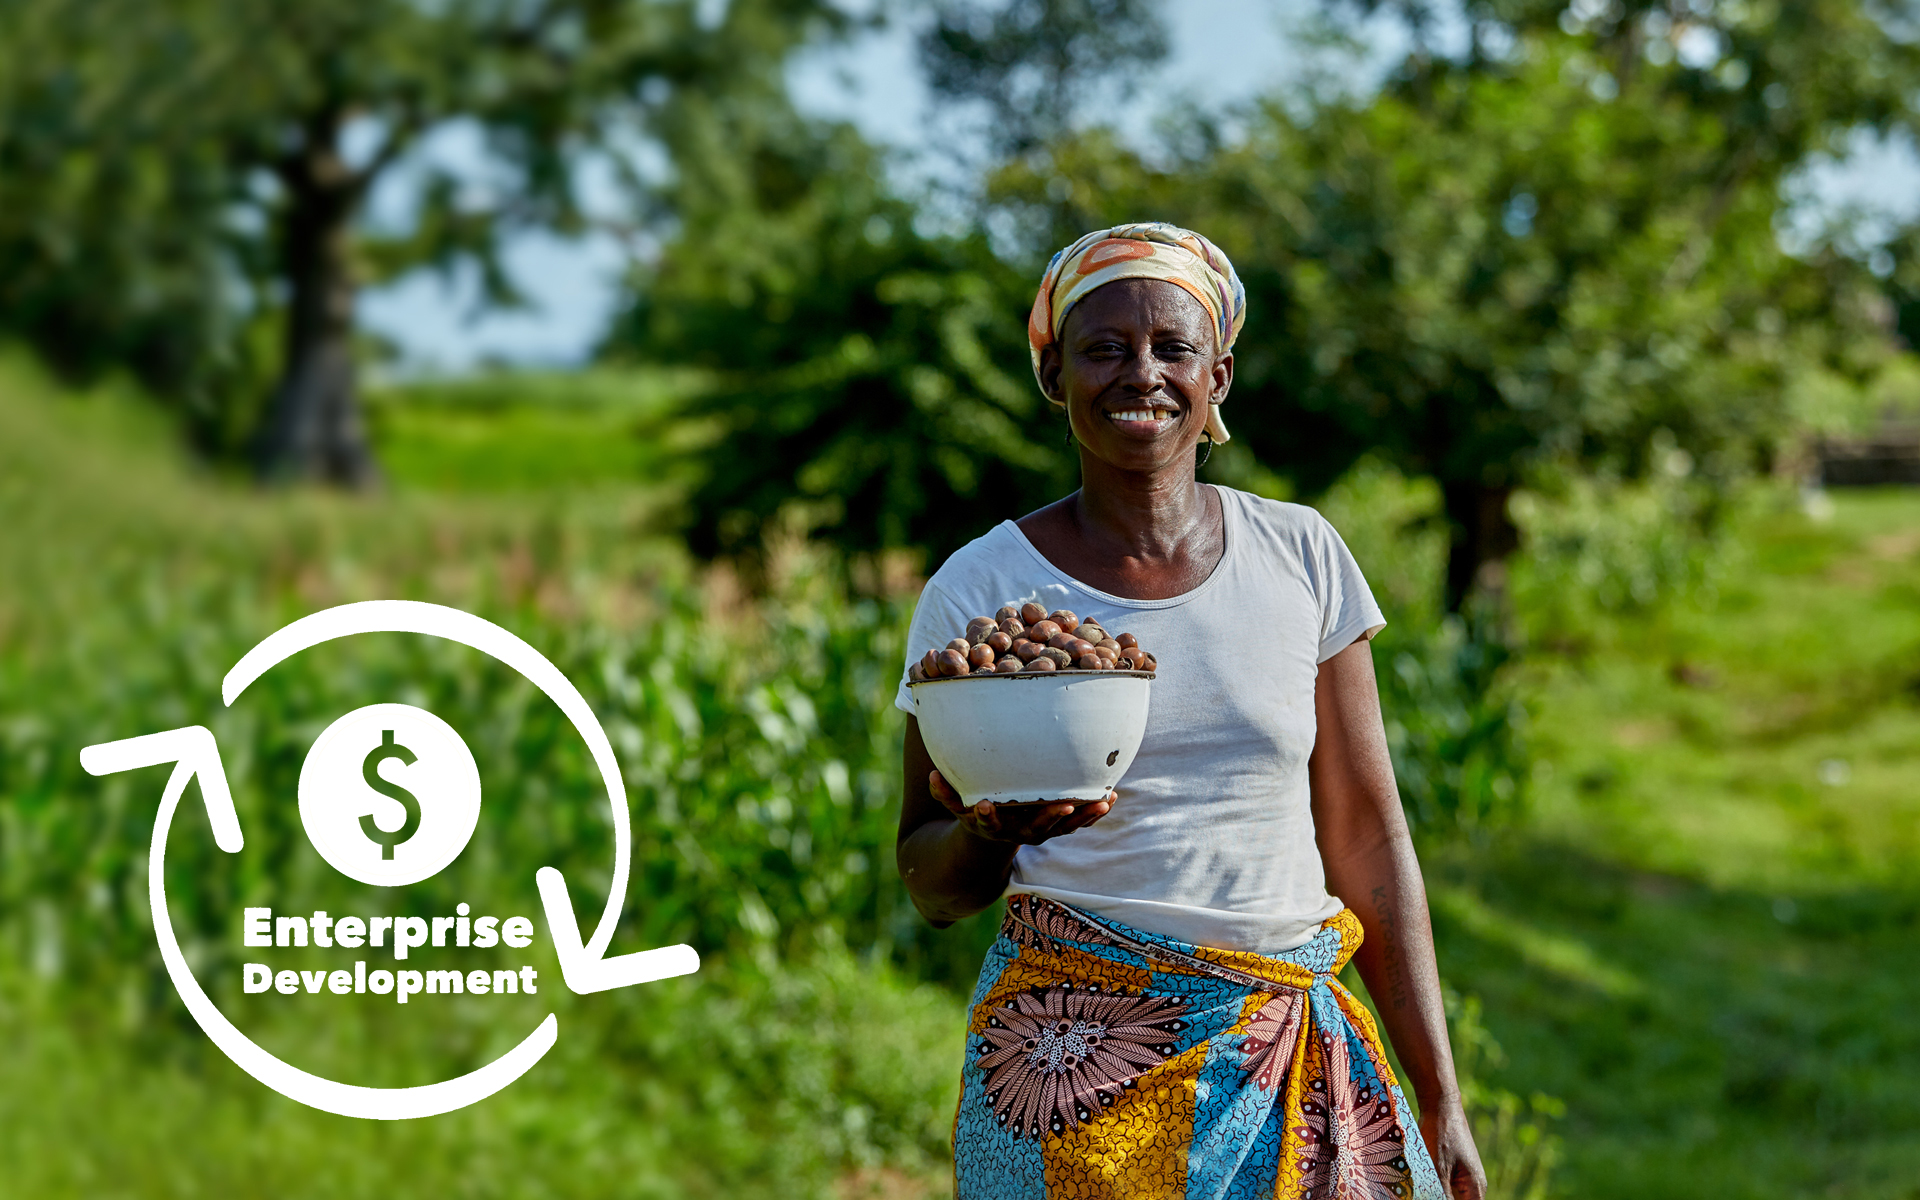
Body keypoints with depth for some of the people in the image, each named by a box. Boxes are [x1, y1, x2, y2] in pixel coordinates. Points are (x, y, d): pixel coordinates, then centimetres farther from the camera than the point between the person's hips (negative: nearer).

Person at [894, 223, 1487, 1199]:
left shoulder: (1301, 556, 3)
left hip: (1293, 1067, 2)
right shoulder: (980, 589, -2)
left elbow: (1367, 837, 5)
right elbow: (932, 888, 4)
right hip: (1077, 1062, -2)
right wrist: (993, 832, -20)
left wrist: (1439, 1102, 2)